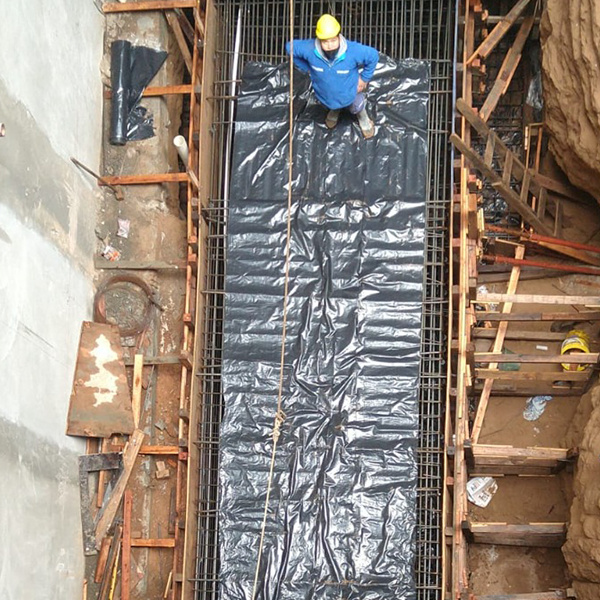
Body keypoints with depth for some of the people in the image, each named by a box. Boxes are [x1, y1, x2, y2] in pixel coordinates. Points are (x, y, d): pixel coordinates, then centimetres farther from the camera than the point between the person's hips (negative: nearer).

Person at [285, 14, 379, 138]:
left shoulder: (353, 51, -41)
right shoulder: (309, 49, -37)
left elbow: (373, 55, -21)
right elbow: (290, 47, -16)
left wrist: (365, 78, -12)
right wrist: (306, 68, -10)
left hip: (350, 93, -1)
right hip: (325, 94, 1)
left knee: (356, 108, 31)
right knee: (331, 104, 36)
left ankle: (363, 118, 68)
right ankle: (334, 110, 74)